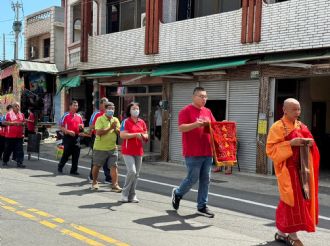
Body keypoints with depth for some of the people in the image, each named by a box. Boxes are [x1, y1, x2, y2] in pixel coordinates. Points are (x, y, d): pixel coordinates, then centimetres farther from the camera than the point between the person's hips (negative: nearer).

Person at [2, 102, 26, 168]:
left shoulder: (21, 114, 11)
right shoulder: (9, 114, -2)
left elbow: (24, 123, 18)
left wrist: (21, 123, -5)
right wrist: (12, 123, -17)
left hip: (19, 135, 3)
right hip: (10, 135, -3)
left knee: (19, 150, -4)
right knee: (8, 149, 8)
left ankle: (19, 162, -4)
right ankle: (5, 161, 26)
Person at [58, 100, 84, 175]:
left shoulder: (79, 116, 12)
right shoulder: (66, 116, -3)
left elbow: (82, 126, 21)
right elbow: (61, 127, -5)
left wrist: (81, 126, -3)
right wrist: (68, 131, -18)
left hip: (76, 137, 4)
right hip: (68, 136, -4)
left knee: (76, 155, 3)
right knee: (66, 154, 3)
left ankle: (74, 170, 11)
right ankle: (60, 167, 24)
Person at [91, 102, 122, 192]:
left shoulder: (115, 120, 9)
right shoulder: (100, 119, -8)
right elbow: (98, 132, -20)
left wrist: (115, 128, -14)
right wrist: (110, 128, -21)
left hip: (112, 147, 3)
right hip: (100, 148, -3)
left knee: (114, 166, -4)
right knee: (96, 166, 10)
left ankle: (115, 185, -2)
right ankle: (94, 182, 30)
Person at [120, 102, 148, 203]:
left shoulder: (142, 122, 12)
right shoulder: (126, 121, -4)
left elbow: (146, 135, 18)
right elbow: (122, 135, -15)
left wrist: (143, 136, -5)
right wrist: (136, 135, -17)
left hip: (138, 151, 6)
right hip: (128, 151, -5)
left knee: (136, 174, 7)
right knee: (132, 171, -17)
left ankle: (132, 195, 16)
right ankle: (125, 194, -1)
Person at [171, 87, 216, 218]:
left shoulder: (208, 112, 15)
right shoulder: (186, 111, -5)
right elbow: (181, 128, -14)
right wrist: (197, 124, -26)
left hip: (207, 152, 7)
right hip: (193, 153, -6)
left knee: (205, 180, 7)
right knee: (193, 178, -1)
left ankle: (202, 207, 15)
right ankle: (177, 193, 27)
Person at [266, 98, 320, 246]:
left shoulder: (301, 126, 13)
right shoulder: (277, 127, -8)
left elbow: (309, 144, 21)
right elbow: (271, 149, -14)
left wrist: (310, 143, -3)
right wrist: (290, 143, -23)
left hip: (302, 169, 7)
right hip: (288, 169, -7)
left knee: (299, 200, 10)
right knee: (292, 201, -7)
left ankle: (282, 232, 21)